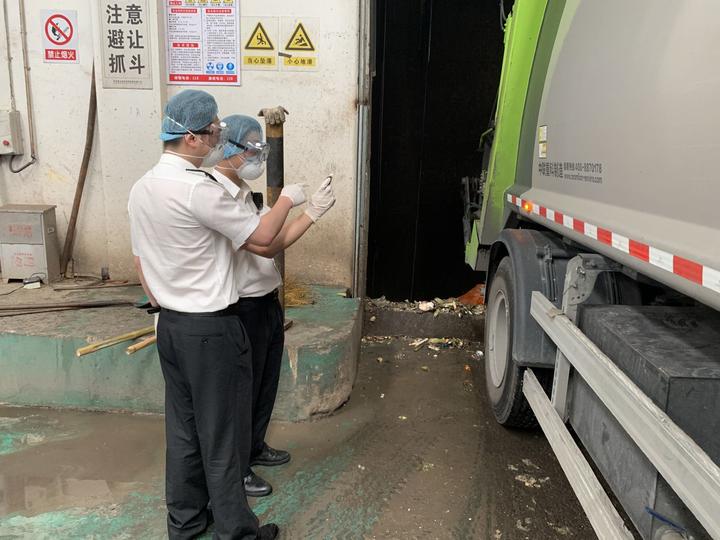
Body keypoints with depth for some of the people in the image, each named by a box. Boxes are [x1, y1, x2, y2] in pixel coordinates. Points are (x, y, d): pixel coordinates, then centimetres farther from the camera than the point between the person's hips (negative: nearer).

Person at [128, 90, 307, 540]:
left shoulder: (142, 189, 5)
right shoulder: (199, 189, -22)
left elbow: (141, 262, 12)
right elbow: (262, 236, -15)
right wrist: (288, 199, 2)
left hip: (171, 326, 8)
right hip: (211, 329, -8)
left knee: (183, 427, 20)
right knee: (223, 434, 7)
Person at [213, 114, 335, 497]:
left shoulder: (244, 192, 10)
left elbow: (273, 238, 7)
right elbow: (266, 246, -27)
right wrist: (311, 212, -25)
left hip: (266, 301, 10)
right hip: (245, 308, -9)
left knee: (266, 382, 22)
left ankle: (255, 447, 43)